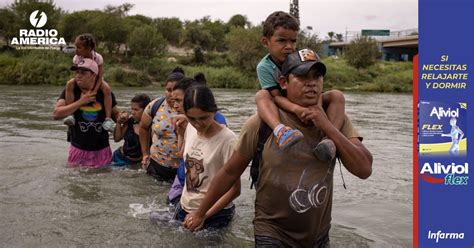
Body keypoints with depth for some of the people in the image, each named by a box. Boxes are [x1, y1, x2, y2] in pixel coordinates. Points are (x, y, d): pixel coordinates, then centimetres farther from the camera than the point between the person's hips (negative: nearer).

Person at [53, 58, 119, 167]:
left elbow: (116, 114, 12)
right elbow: (56, 114, -14)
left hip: (102, 151, 1)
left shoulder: (105, 93, 0)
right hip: (78, 150, -1)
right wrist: (80, 102, -18)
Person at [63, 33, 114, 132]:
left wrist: (95, 90, -39)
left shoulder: (98, 57, -25)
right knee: (69, 84, -31)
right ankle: (70, 114, -32)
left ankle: (108, 118, -35)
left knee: (106, 89, -34)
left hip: (96, 80, -1)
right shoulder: (77, 58, -19)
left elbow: (100, 77, -25)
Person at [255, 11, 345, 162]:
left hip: (307, 106, 2)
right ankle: (280, 130, -58)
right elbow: (276, 96, -25)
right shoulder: (264, 67, -16)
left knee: (336, 96, -20)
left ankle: (330, 138, -43)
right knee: (261, 95, -30)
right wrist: (295, 109, -44)